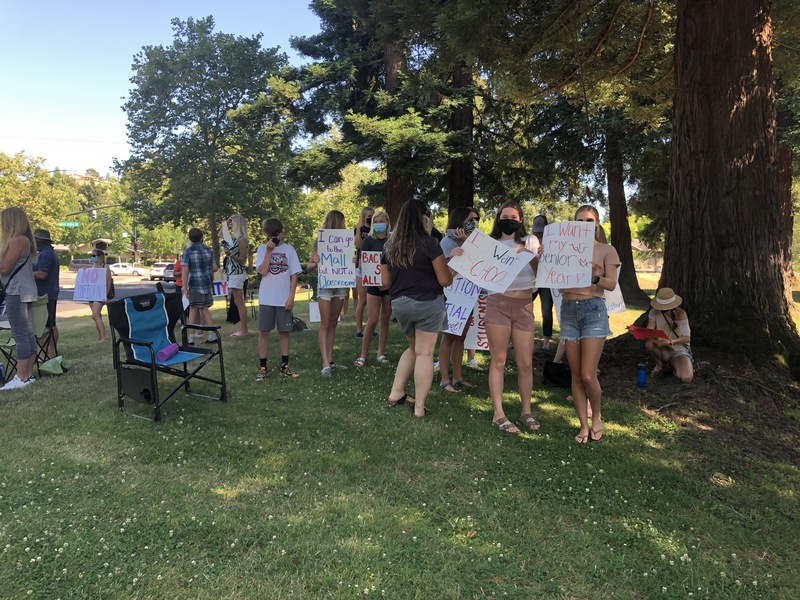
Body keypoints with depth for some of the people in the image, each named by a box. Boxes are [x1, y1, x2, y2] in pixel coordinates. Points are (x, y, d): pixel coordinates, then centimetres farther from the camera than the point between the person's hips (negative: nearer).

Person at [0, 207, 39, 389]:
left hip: (17, 293, -10)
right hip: (24, 292, 10)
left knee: (20, 335, -10)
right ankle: (28, 374, 11)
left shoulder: (17, 240, -12)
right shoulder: (24, 240, 18)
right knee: (28, 334, 8)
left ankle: (21, 378, -9)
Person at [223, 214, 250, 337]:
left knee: (239, 303, -6)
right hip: (233, 273, 9)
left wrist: (230, 254, -26)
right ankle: (241, 328, 17)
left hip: (237, 274, -9)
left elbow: (242, 259, -13)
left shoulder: (242, 239, -12)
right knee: (238, 302, 11)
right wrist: (226, 223, 17)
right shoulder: (233, 237, 12)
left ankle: (244, 330, -3)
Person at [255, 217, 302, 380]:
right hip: (266, 299, 0)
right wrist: (269, 251, -14)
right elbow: (263, 271, -11)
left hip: (284, 299, 0)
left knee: (284, 331, 7)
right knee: (263, 331, 3)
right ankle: (262, 368, 11)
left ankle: (284, 366, 16)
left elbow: (294, 275, 1)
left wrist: (291, 297, -6)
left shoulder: (289, 249, 2)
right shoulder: (262, 249, 2)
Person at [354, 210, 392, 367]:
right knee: (372, 320, -6)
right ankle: (363, 356, 2)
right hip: (374, 284, -3)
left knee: (385, 319, 8)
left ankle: (381, 353, 17)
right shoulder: (369, 240, -1)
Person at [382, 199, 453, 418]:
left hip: (399, 304, 6)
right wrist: (450, 262, 10)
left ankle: (396, 393, 22)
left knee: (413, 348, 23)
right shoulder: (428, 243, -12)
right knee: (425, 353, 2)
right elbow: (445, 280, -9)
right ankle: (419, 407, 6)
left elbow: (385, 281, 10)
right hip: (427, 303, -6)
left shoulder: (390, 245, 5)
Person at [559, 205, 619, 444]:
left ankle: (596, 417, 19)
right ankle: (584, 426, 16)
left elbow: (611, 284, -3)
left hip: (593, 309, -3)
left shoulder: (606, 250, 4)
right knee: (576, 375, 5)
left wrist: (594, 277, -23)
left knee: (588, 375, -8)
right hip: (568, 310, 3)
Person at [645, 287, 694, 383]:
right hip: (662, 349, 3)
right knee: (649, 343, -34)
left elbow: (687, 338, -21)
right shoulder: (654, 312, -8)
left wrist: (669, 342, -38)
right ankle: (660, 363, -2)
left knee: (686, 378, -29)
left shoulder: (680, 313, -16)